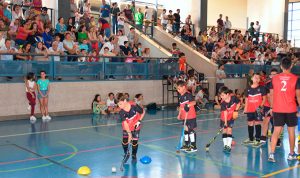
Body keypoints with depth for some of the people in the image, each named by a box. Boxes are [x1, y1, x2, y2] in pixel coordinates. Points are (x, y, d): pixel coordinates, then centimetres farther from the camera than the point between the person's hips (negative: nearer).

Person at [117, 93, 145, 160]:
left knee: (135, 141, -2)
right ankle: (126, 154, 22)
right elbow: (125, 123, -24)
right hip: (127, 127, 1)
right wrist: (129, 134, -29)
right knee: (125, 141, -6)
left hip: (135, 126, -1)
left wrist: (139, 121, -15)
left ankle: (134, 155, 22)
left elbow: (143, 112, -10)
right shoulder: (121, 112, -24)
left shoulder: (134, 106, -29)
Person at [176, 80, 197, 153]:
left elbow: (194, 102, -25)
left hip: (190, 116, -8)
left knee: (191, 130, -3)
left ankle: (193, 146, 5)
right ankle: (187, 144, 27)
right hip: (184, 116, 8)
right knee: (186, 130, 15)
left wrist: (188, 105, -39)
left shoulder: (188, 94, -15)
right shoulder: (180, 96, 11)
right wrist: (179, 114, 15)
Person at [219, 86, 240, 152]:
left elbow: (238, 103, -1)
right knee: (224, 130, 4)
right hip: (224, 118, 0)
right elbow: (225, 112, -27)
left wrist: (236, 110, -11)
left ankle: (229, 146, -1)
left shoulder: (234, 98, -22)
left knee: (229, 130, -5)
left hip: (231, 117, 0)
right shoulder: (223, 103, -24)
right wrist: (225, 122, -33)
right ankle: (225, 145, 15)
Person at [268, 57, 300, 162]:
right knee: (291, 131, 12)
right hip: (291, 109, -1)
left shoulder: (274, 78, 2)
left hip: (277, 109, 2)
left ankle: (271, 154, -8)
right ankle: (291, 154, 23)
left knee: (276, 131, 2)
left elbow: (271, 94, 5)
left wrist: (272, 107, 14)